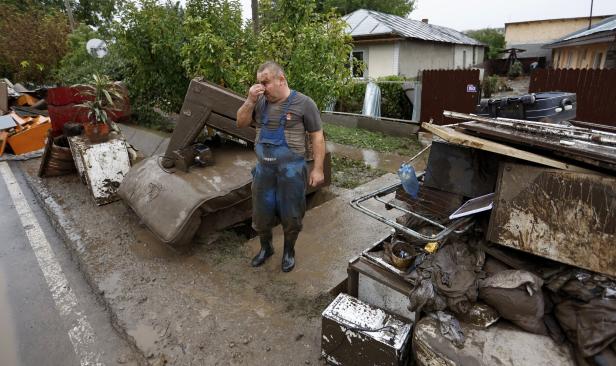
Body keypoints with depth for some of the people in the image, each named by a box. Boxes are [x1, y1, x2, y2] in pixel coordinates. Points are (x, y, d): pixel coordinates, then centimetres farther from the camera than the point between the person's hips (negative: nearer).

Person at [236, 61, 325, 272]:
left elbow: (317, 137, -5)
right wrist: (250, 100, -6)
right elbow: (241, 123, 11)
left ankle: (289, 251, 35)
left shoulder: (303, 103, -7)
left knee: (291, 215, 10)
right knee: (261, 213, 15)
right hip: (264, 168, 4)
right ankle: (265, 248, 40)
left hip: (291, 170, -4)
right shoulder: (261, 101, 5)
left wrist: (317, 169, -9)